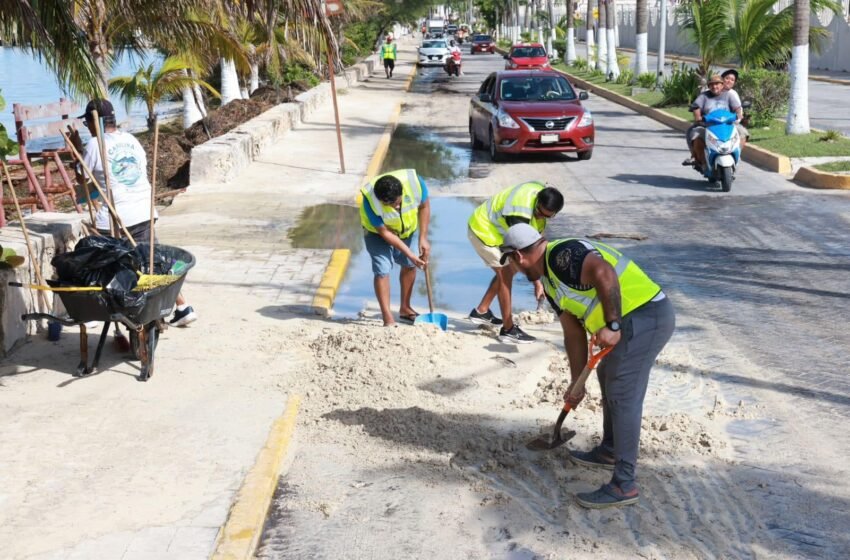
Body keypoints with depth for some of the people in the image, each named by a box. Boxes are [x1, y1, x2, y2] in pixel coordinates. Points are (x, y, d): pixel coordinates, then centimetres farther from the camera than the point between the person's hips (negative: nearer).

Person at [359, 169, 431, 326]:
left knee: (409, 265, 14)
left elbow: (424, 206, -15)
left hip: (406, 228, 4)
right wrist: (409, 253, -28)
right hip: (377, 232, -4)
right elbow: (384, 232, -29)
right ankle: (388, 320, -12)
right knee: (383, 270, -16)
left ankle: (405, 309, 33)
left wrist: (423, 238, -17)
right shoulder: (370, 200, -40)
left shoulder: (414, 182, -36)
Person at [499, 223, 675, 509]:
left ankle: (623, 485, -4)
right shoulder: (550, 282, 18)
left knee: (623, 397, -9)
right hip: (638, 321, 11)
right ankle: (610, 451, 41)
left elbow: (604, 272, -30)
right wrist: (576, 384, 23)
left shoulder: (561, 255, -13)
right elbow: (574, 333, 22)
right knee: (608, 376, 26)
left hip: (645, 316, -11)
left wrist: (612, 325, -28)